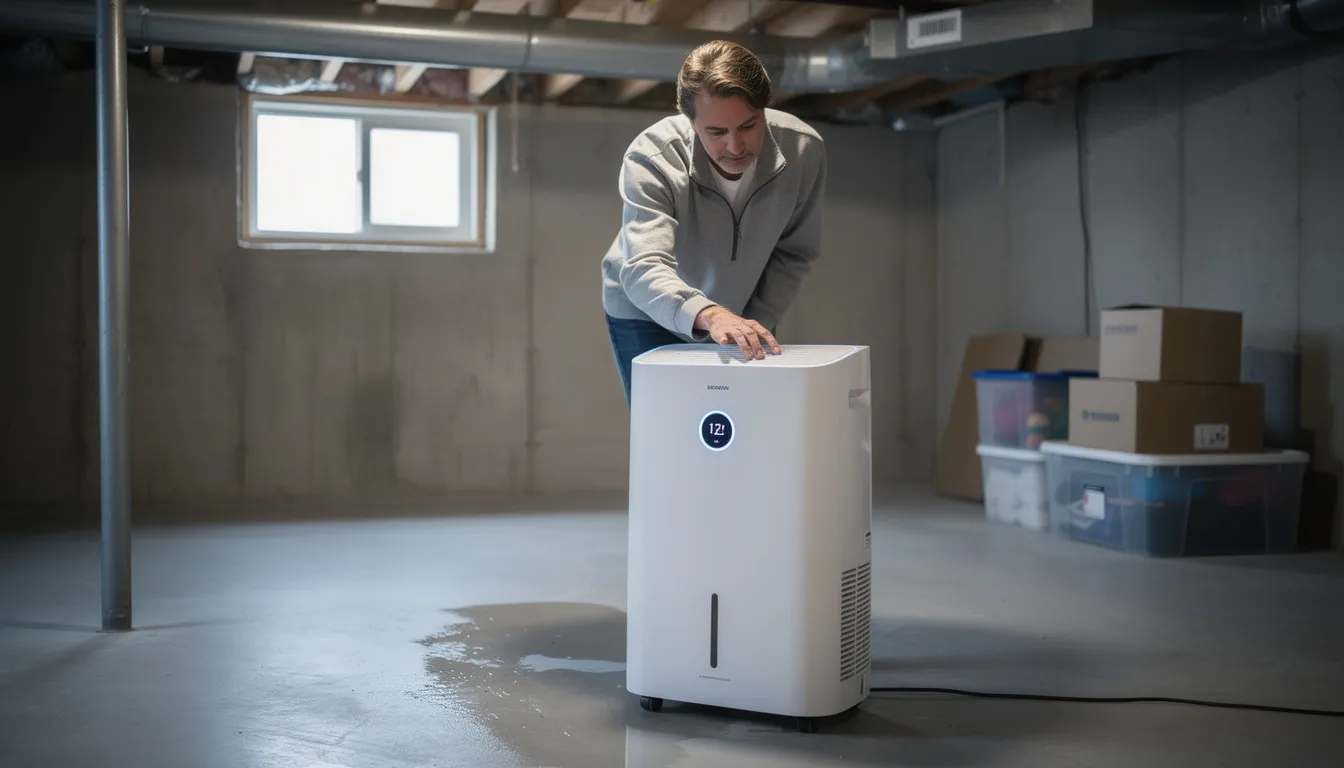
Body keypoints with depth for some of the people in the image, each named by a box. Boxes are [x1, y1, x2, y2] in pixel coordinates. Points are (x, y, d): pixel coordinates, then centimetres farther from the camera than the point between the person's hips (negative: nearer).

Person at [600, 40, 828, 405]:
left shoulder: (804, 149, -21)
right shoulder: (650, 158, -31)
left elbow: (794, 253, -8)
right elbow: (643, 269, -44)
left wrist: (752, 328, -17)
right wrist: (711, 315, -61)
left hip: (746, 317, 3)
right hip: (648, 317, -3)